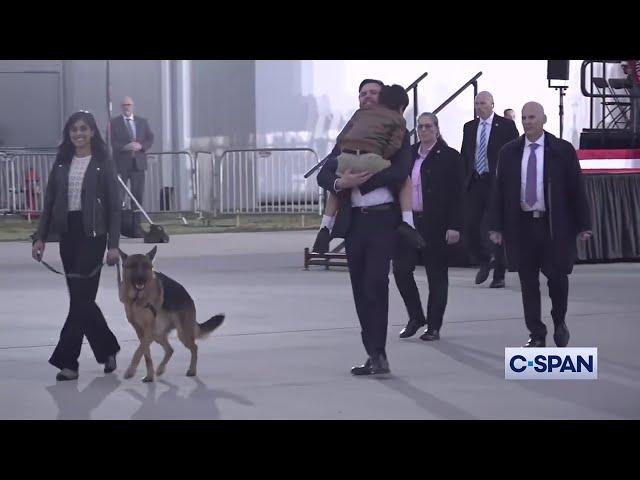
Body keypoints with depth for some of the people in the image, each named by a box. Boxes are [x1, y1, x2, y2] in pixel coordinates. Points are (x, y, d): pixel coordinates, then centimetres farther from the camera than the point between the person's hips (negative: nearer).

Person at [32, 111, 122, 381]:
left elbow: (114, 206, -5)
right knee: (81, 297, 8)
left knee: (81, 296, -8)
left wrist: (113, 244, -11)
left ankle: (66, 360, -7)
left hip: (92, 234, -5)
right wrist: (40, 237, 4)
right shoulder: (61, 163, 9)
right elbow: (49, 202, 11)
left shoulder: (102, 163, -4)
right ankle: (107, 349, 24)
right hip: (68, 232, 5)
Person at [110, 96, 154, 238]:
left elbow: (150, 139, 10)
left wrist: (141, 146, -10)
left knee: (138, 196, 2)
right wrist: (125, 147, -20)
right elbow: (112, 142, -5)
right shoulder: (114, 122, 4)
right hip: (121, 164, -3)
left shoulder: (142, 122, 15)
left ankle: (136, 227, 5)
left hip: (138, 163, 3)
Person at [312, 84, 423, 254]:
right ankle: (407, 223, 3)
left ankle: (325, 228, 19)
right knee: (404, 180, 20)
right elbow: (394, 145, 0)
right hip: (371, 160, -4)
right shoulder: (398, 120, 19)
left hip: (345, 159, 4)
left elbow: (340, 138, 23)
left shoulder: (362, 111, 30)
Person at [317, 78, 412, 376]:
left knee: (376, 284, -14)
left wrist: (358, 180, -14)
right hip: (353, 221, 5)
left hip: (383, 219, -5)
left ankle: (378, 353, -12)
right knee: (361, 290, 5)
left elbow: (400, 172, -11)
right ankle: (374, 354, 11)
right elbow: (324, 175, 7)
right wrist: (340, 182, -16)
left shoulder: (397, 134, 5)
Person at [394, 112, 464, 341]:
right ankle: (416, 317, 15)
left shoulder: (449, 157, -3)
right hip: (409, 220, 4)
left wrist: (454, 226, -13)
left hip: (436, 224, -4)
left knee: (437, 275, 3)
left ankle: (434, 326, 11)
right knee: (401, 268, -3)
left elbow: (457, 194, -7)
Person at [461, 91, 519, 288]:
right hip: (474, 183, 4)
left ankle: (499, 276, 7)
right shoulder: (469, 127, 13)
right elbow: (464, 155, 16)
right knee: (470, 226, -3)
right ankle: (484, 261, 22)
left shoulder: (506, 126, -1)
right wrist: (463, 180, 6)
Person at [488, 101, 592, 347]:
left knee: (557, 276, -3)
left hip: (554, 225, -2)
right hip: (521, 224, 2)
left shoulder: (563, 150, -1)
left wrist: (583, 225, -3)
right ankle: (536, 335, 12)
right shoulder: (509, 152, 6)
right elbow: (499, 190, 7)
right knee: (528, 281, 3)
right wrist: (496, 226, 1)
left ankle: (559, 322, 24)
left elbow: (576, 188, 0)